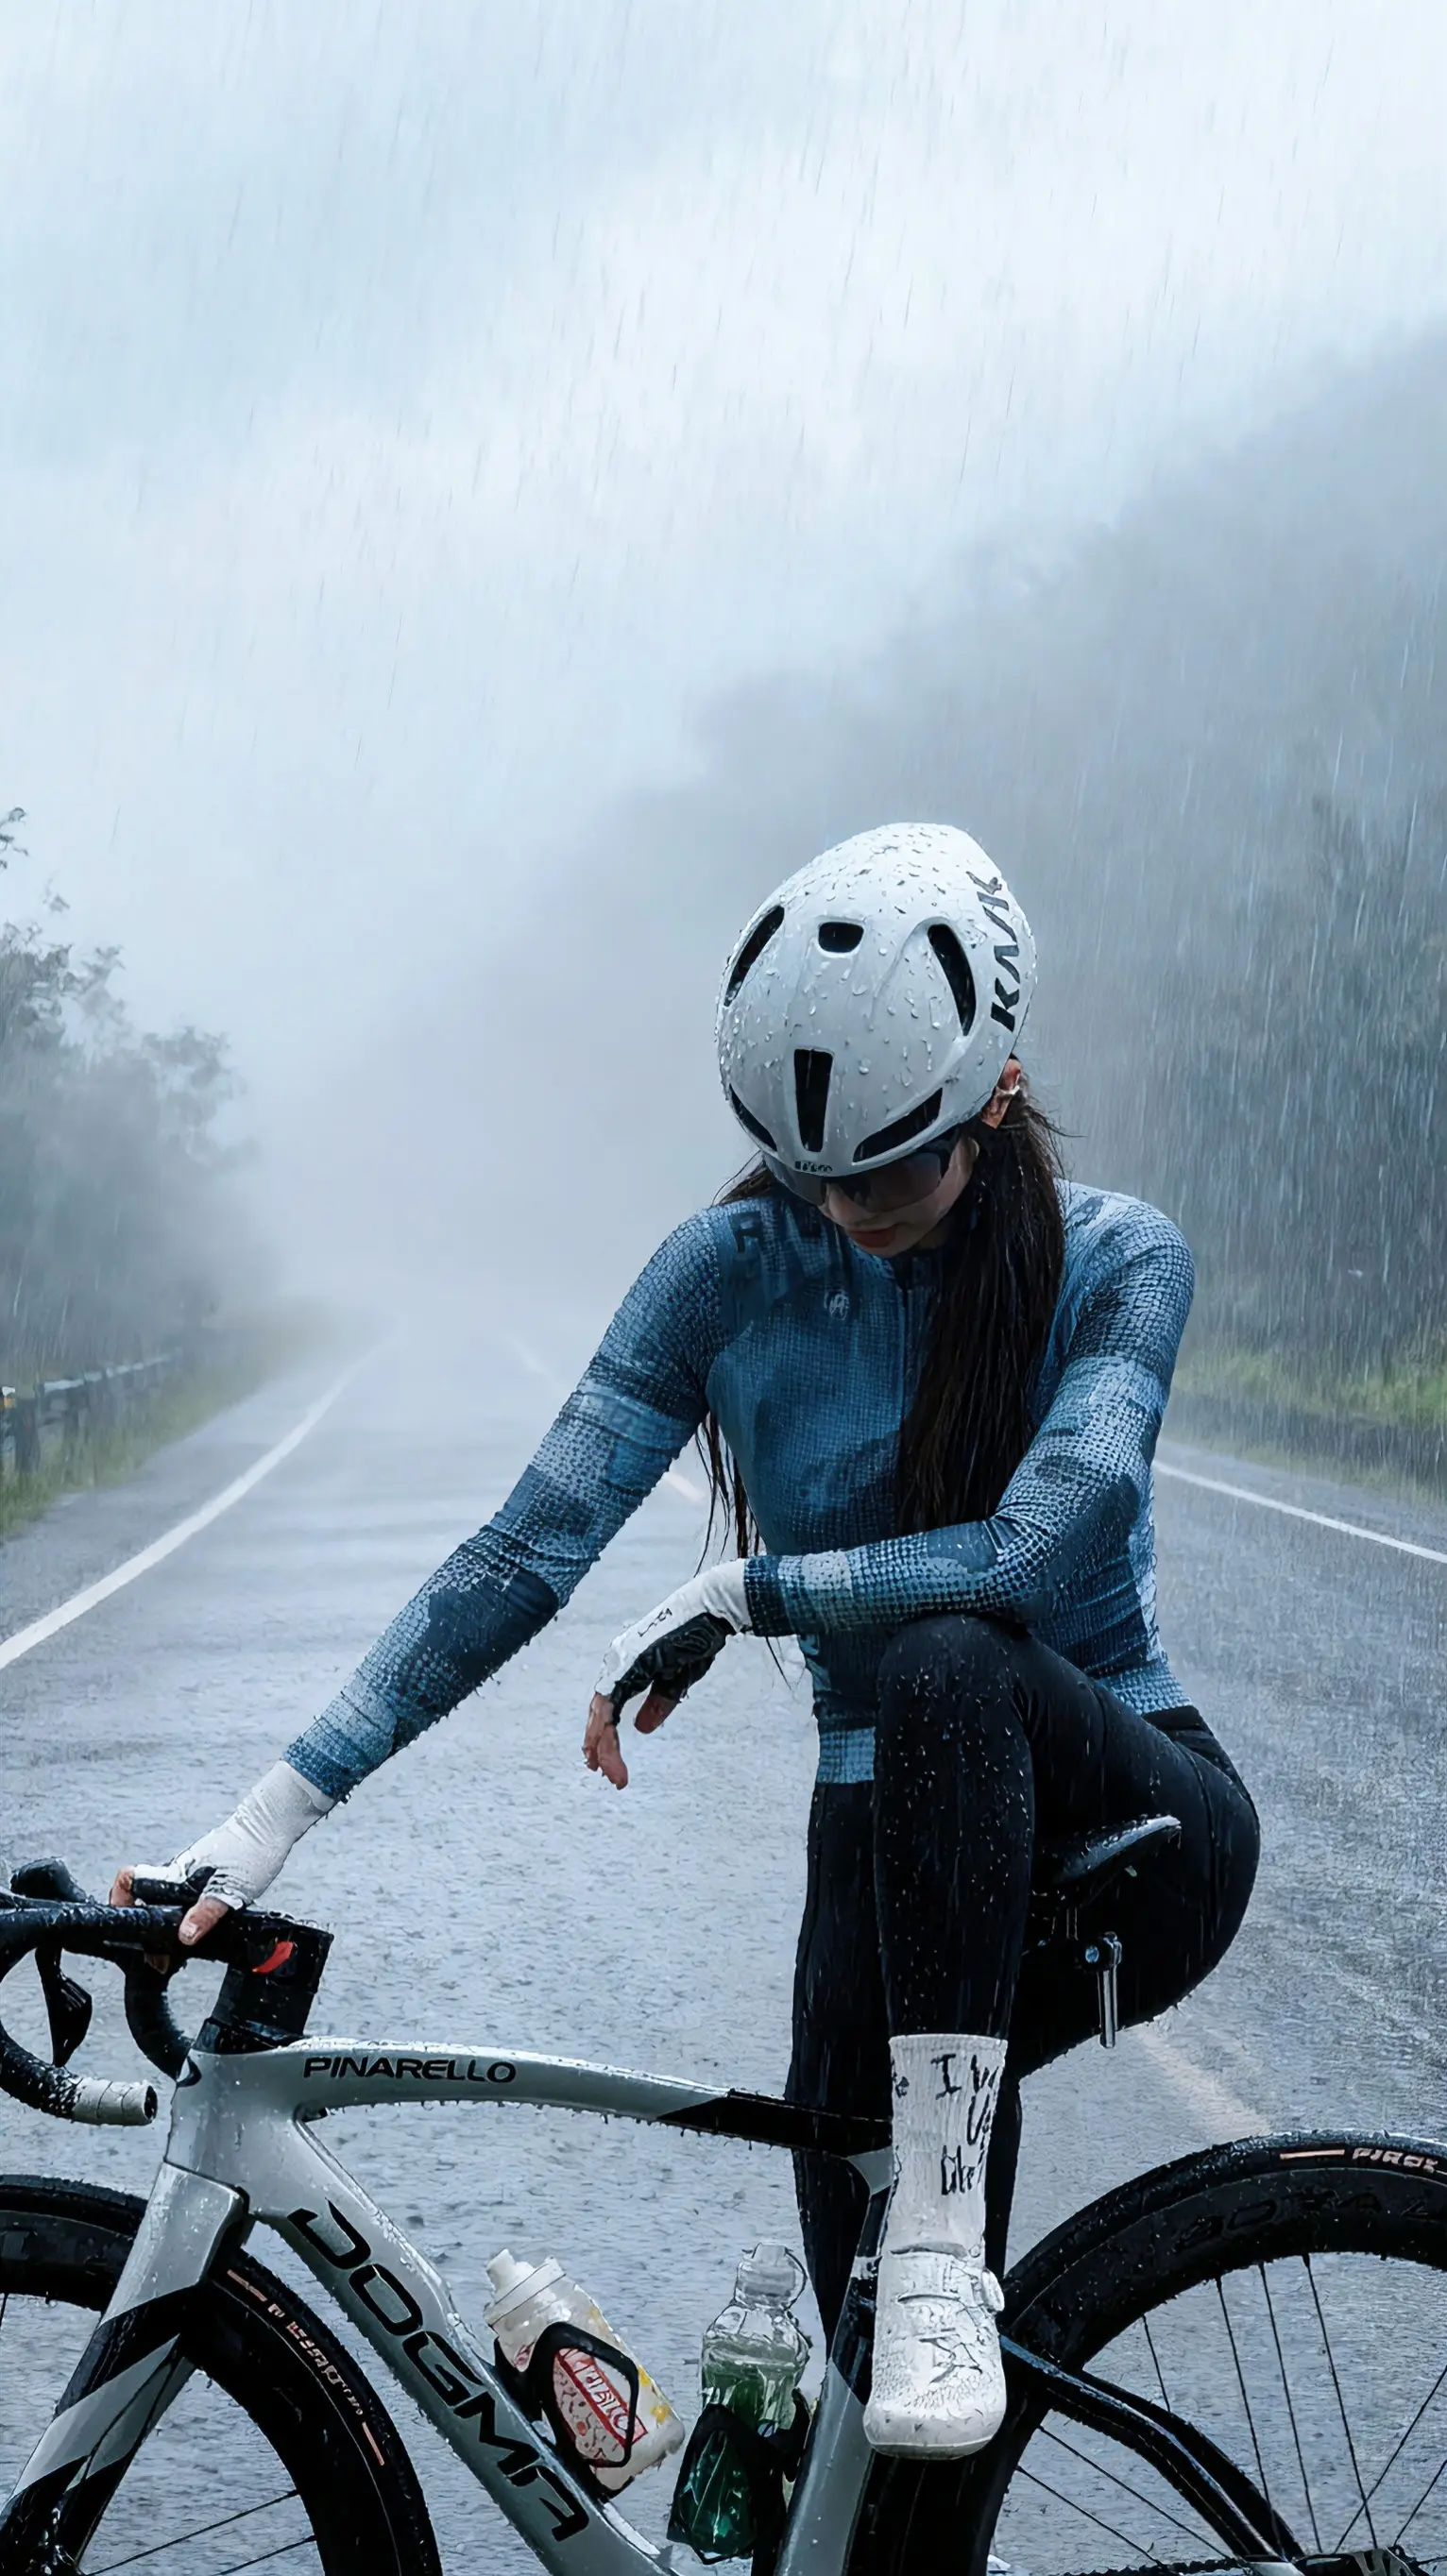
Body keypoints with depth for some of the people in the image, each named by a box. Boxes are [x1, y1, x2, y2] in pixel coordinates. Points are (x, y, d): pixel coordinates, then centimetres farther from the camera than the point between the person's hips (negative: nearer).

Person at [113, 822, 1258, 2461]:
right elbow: (526, 1552, -11)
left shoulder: (1115, 1262, -10)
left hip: (1129, 1821, -2)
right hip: (898, 1829, 2)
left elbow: (1038, 1545, -28)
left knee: (945, 1664, -37)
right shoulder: (734, 1270, -5)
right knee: (875, 2378, -17)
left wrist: (732, 1597, -22)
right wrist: (269, 1817, -20)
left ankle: (942, 2252, -33)